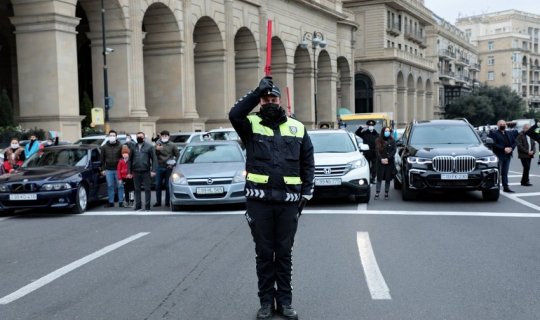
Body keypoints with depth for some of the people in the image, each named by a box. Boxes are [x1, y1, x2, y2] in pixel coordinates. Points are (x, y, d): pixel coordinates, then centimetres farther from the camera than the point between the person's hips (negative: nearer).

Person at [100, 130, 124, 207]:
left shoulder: (120, 146, 0)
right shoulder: (104, 147, 8)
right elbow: (102, 159, 10)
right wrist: (103, 169, 4)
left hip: (118, 169, -2)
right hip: (108, 170, 2)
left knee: (120, 186, 1)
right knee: (110, 186, 6)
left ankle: (121, 202, 7)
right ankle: (111, 202, 12)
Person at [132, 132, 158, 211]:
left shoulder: (149, 146, 2)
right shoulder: (133, 147, 10)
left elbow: (154, 159, -3)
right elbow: (131, 159, 9)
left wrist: (153, 170, -11)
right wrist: (130, 171, 2)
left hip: (146, 172, -3)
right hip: (136, 172, 3)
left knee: (147, 189, 1)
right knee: (137, 189, 7)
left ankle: (147, 207, 6)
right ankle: (138, 206, 14)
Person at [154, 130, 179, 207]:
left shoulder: (172, 145, 3)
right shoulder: (158, 143, 4)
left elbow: (177, 155, 8)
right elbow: (154, 154, -2)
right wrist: (157, 149, -22)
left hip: (168, 168, -1)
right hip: (159, 167, 1)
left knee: (168, 185, 4)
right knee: (158, 185, 4)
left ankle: (167, 202, 11)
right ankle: (158, 201, 12)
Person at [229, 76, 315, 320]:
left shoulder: (297, 128, 10)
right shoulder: (252, 125, 3)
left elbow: (308, 163, 11)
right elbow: (235, 114, -19)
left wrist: (306, 194, 3)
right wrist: (258, 91, -20)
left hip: (288, 201, 2)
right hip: (259, 201, -1)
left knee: (284, 253, 10)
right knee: (264, 253, 8)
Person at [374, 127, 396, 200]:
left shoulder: (392, 141, 6)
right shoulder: (378, 141, 6)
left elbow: (394, 151, -1)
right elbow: (377, 151, 1)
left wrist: (388, 158, -13)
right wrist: (381, 159, -12)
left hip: (389, 163, 1)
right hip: (380, 162, 0)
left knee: (388, 179, 3)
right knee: (379, 178, -2)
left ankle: (386, 194, 9)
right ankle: (377, 194, -2)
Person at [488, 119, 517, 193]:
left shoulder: (509, 134, 18)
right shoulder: (493, 133, -5)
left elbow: (514, 142, 14)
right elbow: (494, 144, -15)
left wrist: (511, 148, -6)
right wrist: (504, 149, -19)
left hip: (507, 156, 6)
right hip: (498, 156, -6)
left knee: (505, 173, 10)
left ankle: (506, 187, 13)